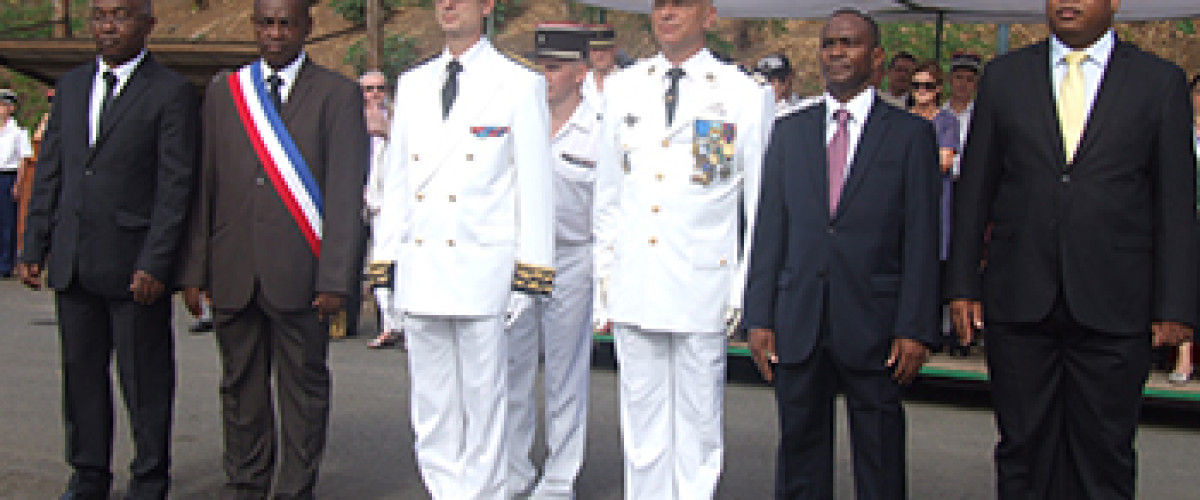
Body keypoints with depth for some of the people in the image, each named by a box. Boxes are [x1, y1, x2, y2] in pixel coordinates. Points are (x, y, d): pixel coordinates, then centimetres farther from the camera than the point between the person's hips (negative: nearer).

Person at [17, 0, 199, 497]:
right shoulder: (70, 85, 13)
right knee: (81, 371, 13)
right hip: (73, 262, 6)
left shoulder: (172, 91, -5)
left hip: (134, 263, -5)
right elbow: (49, 171, 15)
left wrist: (155, 264, -15)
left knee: (145, 381, 3)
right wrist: (34, 248, 9)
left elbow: (175, 186, -10)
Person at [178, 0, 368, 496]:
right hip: (233, 270, 3)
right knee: (241, 384, 13)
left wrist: (335, 279, -11)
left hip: (299, 272, -3)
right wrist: (195, 270, 6)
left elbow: (345, 193, -5)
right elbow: (205, 185, 11)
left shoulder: (337, 94, 1)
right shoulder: (223, 91, 13)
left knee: (304, 388, 4)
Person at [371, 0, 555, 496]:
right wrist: (385, 266, 10)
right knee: (431, 411, 11)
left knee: (484, 405, 0)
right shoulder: (411, 84, 16)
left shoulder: (520, 85, 1)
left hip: (483, 273, -5)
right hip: (420, 277, 5)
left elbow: (535, 187, -3)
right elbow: (396, 181, 16)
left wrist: (529, 279, -8)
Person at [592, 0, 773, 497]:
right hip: (633, 288, 3)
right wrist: (604, 279, 11)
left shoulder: (746, 95, 0)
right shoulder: (622, 88, 11)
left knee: (698, 425, 6)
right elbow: (607, 195, 14)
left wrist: (748, 289, -2)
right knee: (642, 424, 10)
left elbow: (763, 206, 1)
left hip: (701, 288, -3)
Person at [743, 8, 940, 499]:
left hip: (872, 322, -2)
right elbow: (769, 228, 8)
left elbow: (921, 238, -3)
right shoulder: (789, 131, 10)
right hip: (798, 323, 3)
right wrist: (760, 318, 1)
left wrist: (915, 329, -10)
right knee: (799, 448, 10)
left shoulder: (911, 133, 2)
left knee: (880, 458, 6)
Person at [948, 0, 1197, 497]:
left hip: (1113, 307, -1)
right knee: (1022, 453, 9)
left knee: (1104, 456, 7)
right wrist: (964, 284, 3)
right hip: (1018, 302, 1)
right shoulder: (1004, 75, 8)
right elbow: (974, 189, 8)